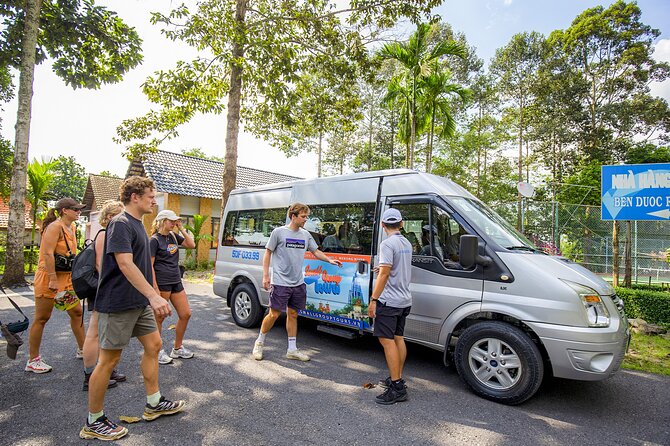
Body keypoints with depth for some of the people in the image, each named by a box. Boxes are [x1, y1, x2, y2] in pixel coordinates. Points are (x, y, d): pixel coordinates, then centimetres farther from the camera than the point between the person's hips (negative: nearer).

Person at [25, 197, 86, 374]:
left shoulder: (71, 227, 12)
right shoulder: (55, 227, -15)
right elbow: (48, 254, -22)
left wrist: (75, 276, 18)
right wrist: (53, 279, -25)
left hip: (67, 277, 9)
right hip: (49, 277, -9)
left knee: (77, 312, 11)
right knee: (42, 318, 2)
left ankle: (82, 350, 23)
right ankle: (33, 360, 14)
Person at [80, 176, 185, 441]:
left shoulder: (137, 224, 13)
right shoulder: (121, 223, -16)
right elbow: (125, 263, -28)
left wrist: (150, 297, 22)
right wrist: (154, 296, -34)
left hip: (139, 302, 10)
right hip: (118, 303, -10)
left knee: (153, 345, 13)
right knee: (109, 359, 2)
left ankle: (154, 404, 26)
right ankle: (93, 422, 18)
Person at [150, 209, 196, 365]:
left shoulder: (173, 236, 11)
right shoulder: (155, 240, -9)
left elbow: (191, 245, 10)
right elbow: (150, 265, -11)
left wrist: (181, 229, 1)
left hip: (176, 282, 7)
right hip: (162, 283, -7)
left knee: (185, 314, 8)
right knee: (159, 318, 5)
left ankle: (177, 348, 23)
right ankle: (157, 351, 20)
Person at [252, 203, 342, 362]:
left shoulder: (306, 234, 9)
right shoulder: (279, 232, -6)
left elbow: (316, 252, 17)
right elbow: (268, 253, -1)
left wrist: (329, 260, 1)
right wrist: (265, 275, -7)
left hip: (298, 283, 5)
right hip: (280, 282, -5)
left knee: (293, 314, 12)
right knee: (274, 314, 0)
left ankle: (292, 349, 22)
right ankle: (259, 342, 23)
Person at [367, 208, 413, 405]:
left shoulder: (388, 243, -15)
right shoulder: (407, 243, 12)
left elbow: (385, 273, -20)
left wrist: (373, 299, -17)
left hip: (389, 300, -9)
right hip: (405, 300, 9)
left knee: (387, 340, -6)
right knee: (398, 339, 16)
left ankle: (397, 387, -4)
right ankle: (397, 379, 25)